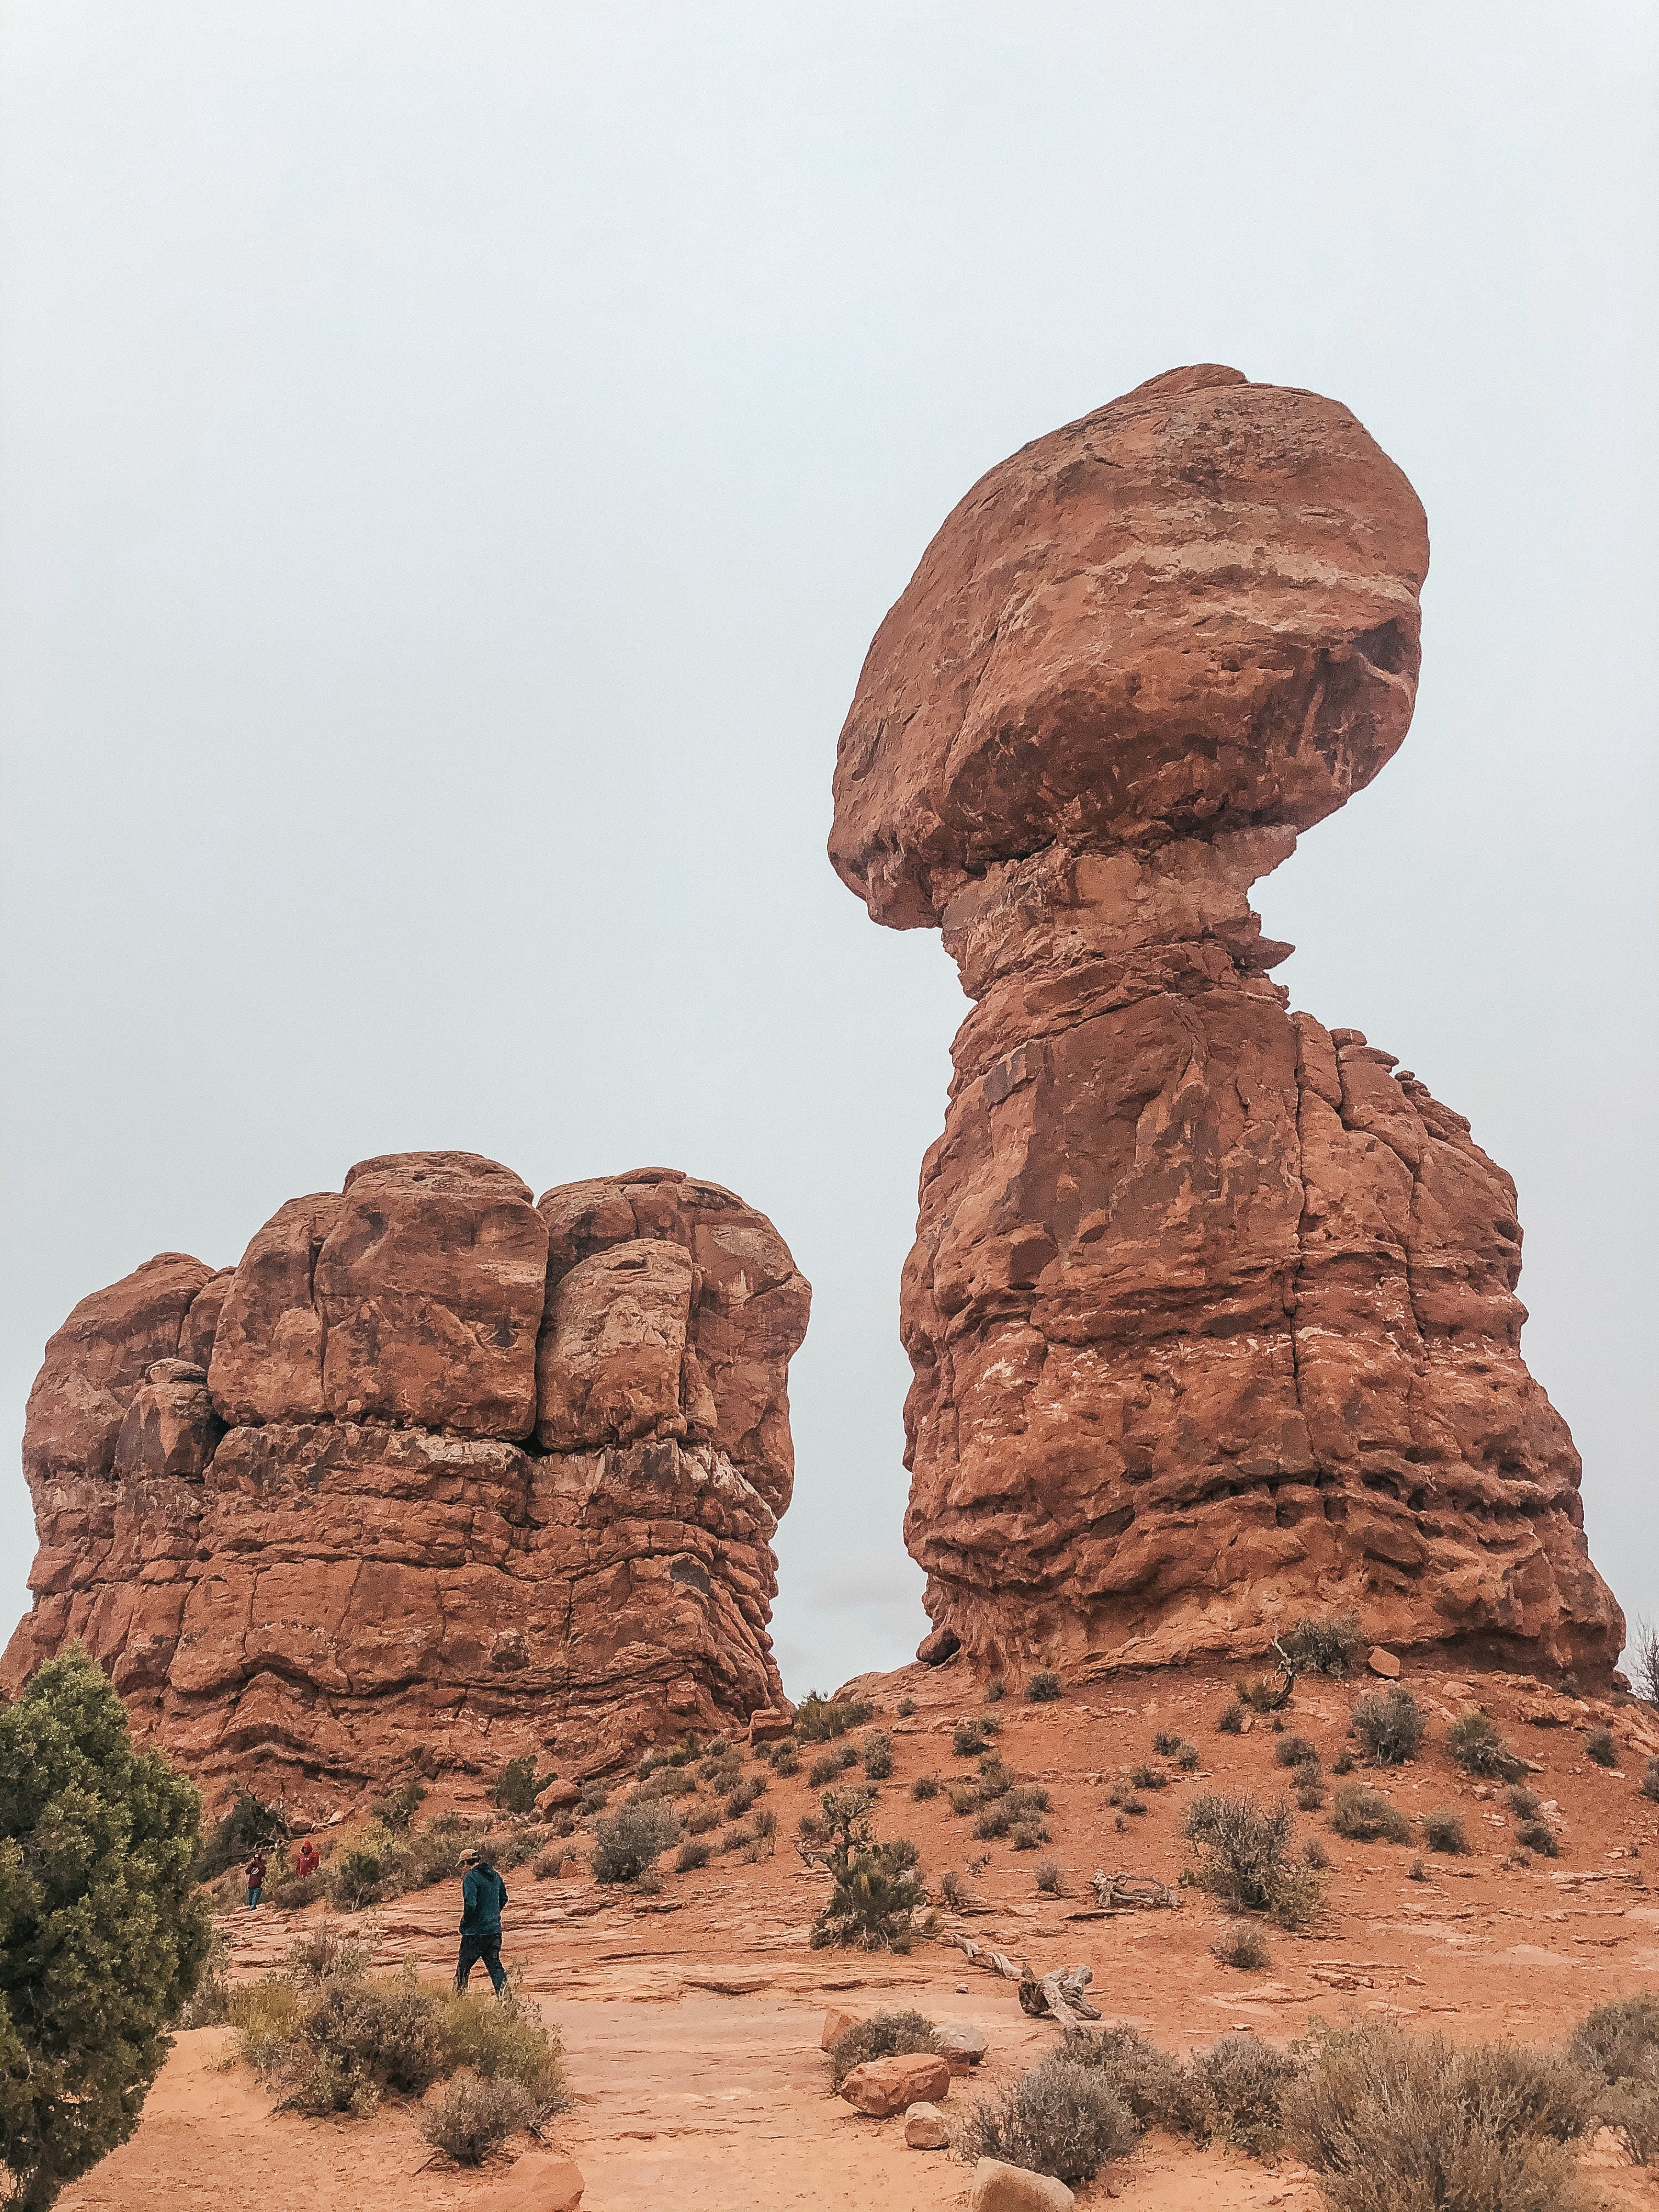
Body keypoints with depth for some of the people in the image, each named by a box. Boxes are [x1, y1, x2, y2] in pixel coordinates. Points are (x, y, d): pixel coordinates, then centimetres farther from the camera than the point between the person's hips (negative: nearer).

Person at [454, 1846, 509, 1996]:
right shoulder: (495, 1875, 10)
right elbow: (504, 1899, 19)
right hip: (495, 1930, 7)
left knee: (463, 1967, 9)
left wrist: (463, 1926, -9)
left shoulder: (471, 1877, -13)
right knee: (494, 1965, 9)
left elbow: (470, 1905, -22)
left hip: (475, 1932, -7)